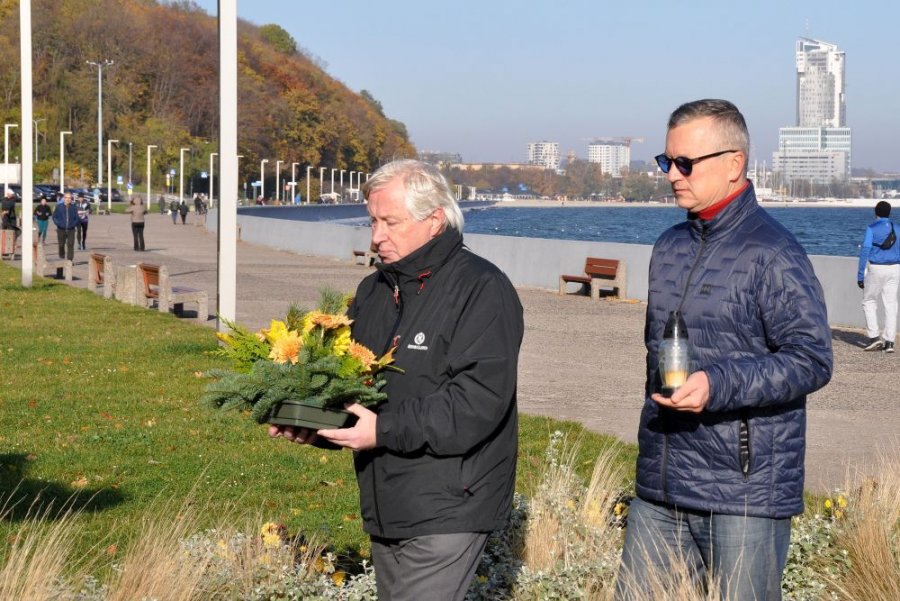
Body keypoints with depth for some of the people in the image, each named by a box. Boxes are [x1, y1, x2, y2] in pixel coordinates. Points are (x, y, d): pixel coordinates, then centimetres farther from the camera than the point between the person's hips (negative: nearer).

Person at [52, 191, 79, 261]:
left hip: (71, 230, 0)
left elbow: (76, 218, 10)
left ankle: (70, 260, -7)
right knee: (61, 245, 8)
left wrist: (74, 224, -7)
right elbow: (54, 217, 8)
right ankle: (62, 259, 25)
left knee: (70, 245, -9)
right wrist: (57, 223, -7)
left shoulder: (74, 208, 4)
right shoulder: (59, 207, 2)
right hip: (61, 230, 0)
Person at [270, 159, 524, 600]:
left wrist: (385, 430, -25)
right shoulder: (373, 291, 15)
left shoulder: (482, 290, -11)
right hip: (386, 508, 8)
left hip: (446, 512, -8)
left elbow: (480, 399, -22)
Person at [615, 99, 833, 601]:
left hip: (744, 491, -7)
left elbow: (812, 361, -16)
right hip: (660, 486, 8)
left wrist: (718, 383, -27)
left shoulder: (773, 253, -11)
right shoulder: (670, 246, 14)